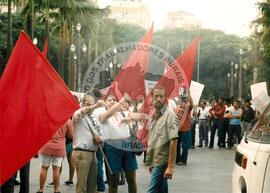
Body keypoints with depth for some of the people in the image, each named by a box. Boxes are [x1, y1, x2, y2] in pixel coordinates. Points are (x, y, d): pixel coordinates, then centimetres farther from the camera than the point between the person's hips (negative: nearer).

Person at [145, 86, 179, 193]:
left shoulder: (169, 115, -13)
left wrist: (170, 166, -22)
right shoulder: (155, 116, 12)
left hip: (162, 162, -8)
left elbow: (173, 141, -18)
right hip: (155, 161, 8)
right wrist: (151, 163, 16)